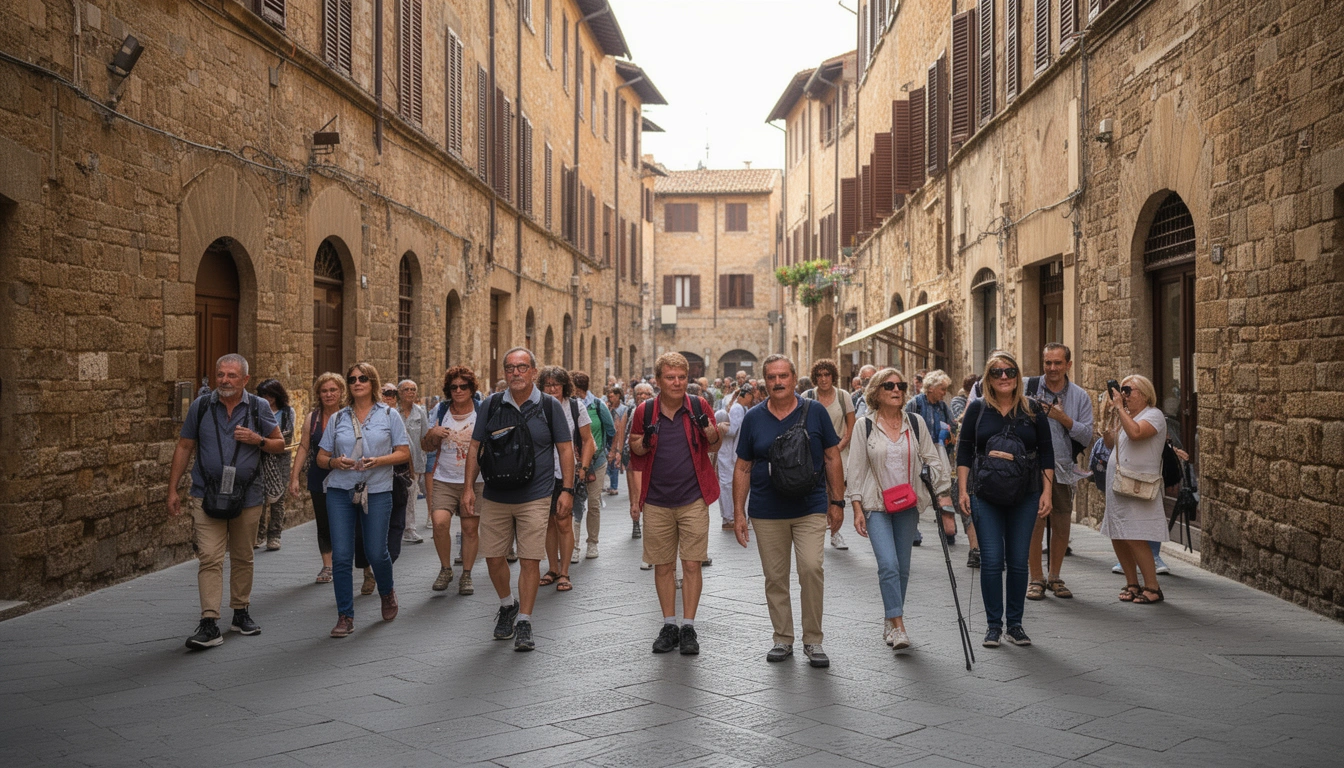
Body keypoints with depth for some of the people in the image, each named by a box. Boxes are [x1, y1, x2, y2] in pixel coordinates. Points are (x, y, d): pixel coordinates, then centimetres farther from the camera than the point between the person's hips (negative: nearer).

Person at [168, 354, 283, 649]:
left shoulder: (258, 408, 2)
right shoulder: (201, 406, 1)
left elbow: (280, 444, 8)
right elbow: (184, 447, 6)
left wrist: (258, 440, -13)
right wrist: (172, 490, 2)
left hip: (247, 496, 1)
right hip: (207, 495, -1)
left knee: (243, 558, 13)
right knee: (210, 558, -11)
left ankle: (241, 613, 28)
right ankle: (209, 625, -14)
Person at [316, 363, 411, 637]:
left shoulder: (388, 415, 5)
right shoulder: (337, 418, 11)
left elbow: (404, 453, 2)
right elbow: (321, 458, 12)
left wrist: (378, 461, -15)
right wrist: (335, 462, -11)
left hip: (377, 491, -2)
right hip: (340, 491, 2)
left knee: (376, 552, 0)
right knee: (341, 556, -4)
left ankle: (387, 592, 33)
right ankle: (345, 616, 6)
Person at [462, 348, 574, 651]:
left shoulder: (549, 406, -1)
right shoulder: (491, 405, 4)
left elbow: (565, 449, 2)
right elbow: (475, 447, 9)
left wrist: (567, 490, -5)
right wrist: (468, 486, 1)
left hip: (535, 498, -2)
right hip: (495, 497, 3)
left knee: (530, 560, -3)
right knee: (493, 557, 8)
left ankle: (524, 622, 9)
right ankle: (507, 605, 34)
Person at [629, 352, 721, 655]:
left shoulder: (699, 406, -1)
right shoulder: (644, 412, 0)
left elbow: (714, 445, 9)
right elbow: (634, 449, 10)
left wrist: (710, 430, -13)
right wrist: (645, 442, -12)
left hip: (693, 500, -1)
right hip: (657, 502, 1)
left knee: (692, 565, 0)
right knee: (663, 566, 8)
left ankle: (688, 627, 9)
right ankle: (669, 625, 19)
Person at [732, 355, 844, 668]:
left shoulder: (814, 413, 2)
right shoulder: (754, 418, 4)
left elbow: (832, 458, 6)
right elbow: (743, 468, 8)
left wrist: (837, 502, 2)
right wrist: (738, 512, 4)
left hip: (811, 509, -2)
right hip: (767, 513, 2)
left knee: (811, 568, -13)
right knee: (775, 577, 6)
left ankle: (813, 640, 1)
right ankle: (783, 639, 21)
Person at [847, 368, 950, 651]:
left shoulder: (916, 422, 4)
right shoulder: (865, 426, -2)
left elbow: (932, 459, 7)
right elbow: (855, 468, -1)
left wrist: (943, 492, -1)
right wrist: (857, 507, -6)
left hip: (908, 503, 3)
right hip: (876, 505, -3)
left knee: (902, 567, 8)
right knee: (888, 564, -16)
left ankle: (891, 622, 22)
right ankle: (898, 625, -13)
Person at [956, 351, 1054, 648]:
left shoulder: (1032, 411, 4)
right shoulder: (977, 410, 3)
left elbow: (1046, 454, 7)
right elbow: (964, 451, 5)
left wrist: (1047, 491, 1)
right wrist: (963, 490, -1)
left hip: (1024, 498, 1)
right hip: (986, 497, -1)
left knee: (1018, 561, 4)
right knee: (991, 560, -4)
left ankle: (1015, 624, 17)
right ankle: (993, 625, 8)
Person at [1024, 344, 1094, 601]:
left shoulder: (1080, 396, 6)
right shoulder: (1027, 387, 0)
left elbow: (1086, 436, 2)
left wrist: (1064, 419, -12)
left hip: (1063, 468, 2)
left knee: (1062, 526, 7)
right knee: (1034, 524, -5)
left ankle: (1055, 577, 25)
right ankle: (1036, 578, 9)